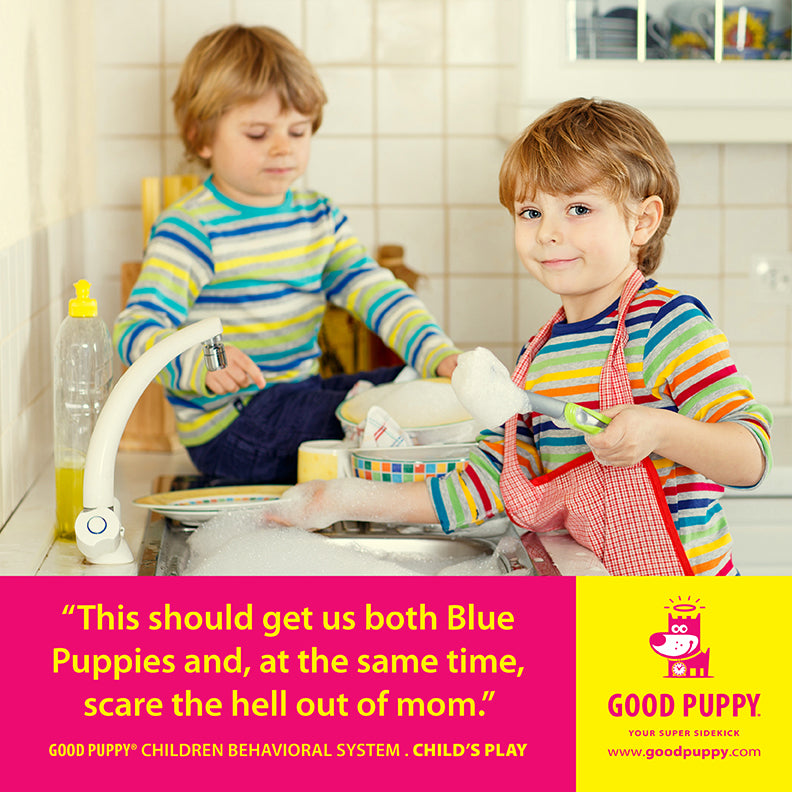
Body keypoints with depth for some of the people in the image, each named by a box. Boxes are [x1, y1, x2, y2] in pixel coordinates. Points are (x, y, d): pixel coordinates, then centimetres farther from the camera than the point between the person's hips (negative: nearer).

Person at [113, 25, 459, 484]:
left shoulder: (319, 219, 11)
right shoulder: (191, 230, -13)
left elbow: (378, 293, 3)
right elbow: (137, 329, -23)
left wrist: (439, 355, -15)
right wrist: (202, 364, -44)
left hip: (301, 393, 8)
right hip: (228, 428, -8)